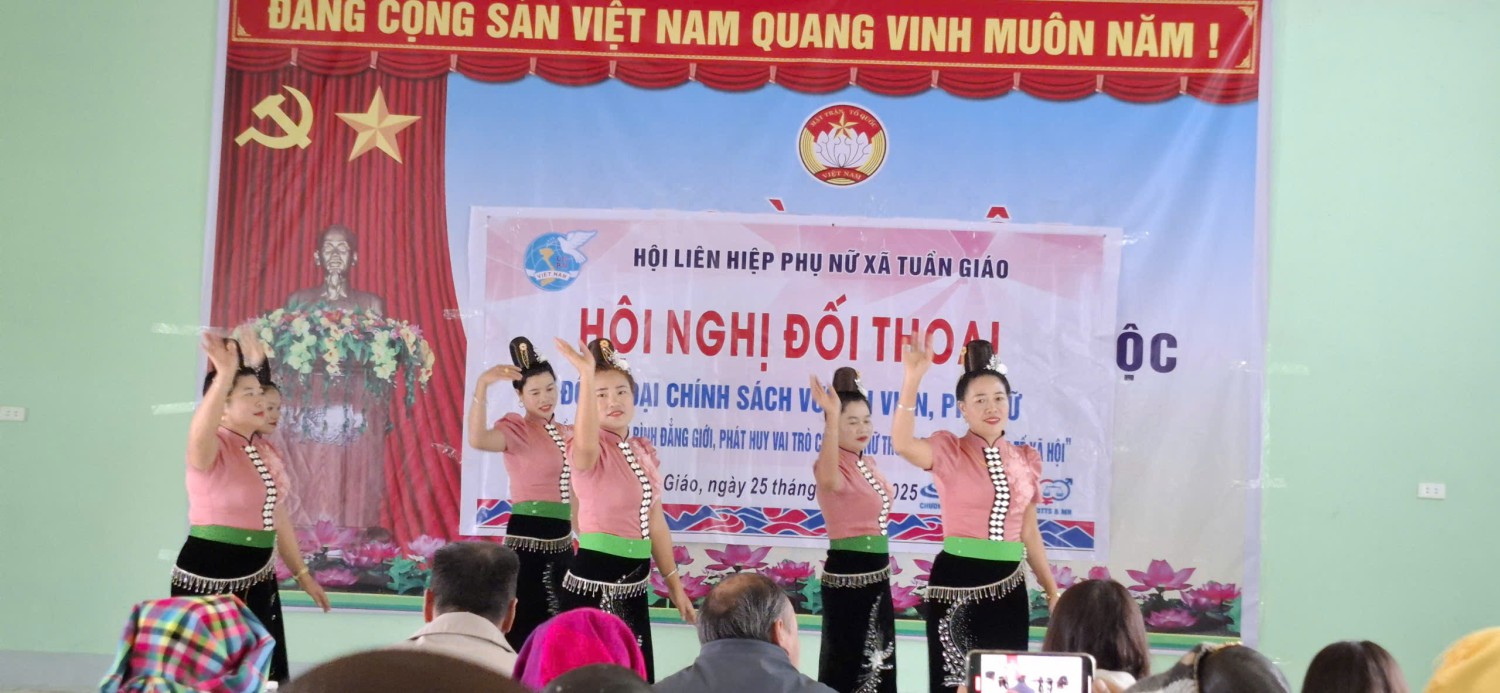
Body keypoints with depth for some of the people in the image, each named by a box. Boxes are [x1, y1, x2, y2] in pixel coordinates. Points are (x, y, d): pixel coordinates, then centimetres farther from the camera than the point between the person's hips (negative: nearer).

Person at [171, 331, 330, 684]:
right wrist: (225, 375, -50)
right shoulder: (212, 448, -13)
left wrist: (301, 574, 21)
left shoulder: (263, 451, 10)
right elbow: (199, 436, -40)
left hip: (258, 580, 8)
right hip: (209, 579, -8)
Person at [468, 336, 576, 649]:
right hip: (527, 541, -7)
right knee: (525, 629, -6)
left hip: (562, 543, 7)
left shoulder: (567, 434, 12)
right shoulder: (517, 428, -8)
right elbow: (478, 440, -31)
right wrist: (482, 385, -37)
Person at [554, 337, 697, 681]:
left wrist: (674, 583, 19)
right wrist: (587, 379, -48)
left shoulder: (645, 452, 10)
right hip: (595, 582, -7)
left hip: (633, 584, 7)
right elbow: (585, 446, -38)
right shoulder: (589, 450, -10)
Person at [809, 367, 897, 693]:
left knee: (877, 659, 17)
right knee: (847, 663, -3)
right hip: (848, 573, -9)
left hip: (876, 572, 9)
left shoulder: (867, 462, 8)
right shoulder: (834, 465, -17)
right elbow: (829, 479, -45)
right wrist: (832, 417, -55)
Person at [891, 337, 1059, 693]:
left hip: (1008, 585, 4)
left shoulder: (1026, 460, 9)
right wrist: (913, 378, -33)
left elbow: (1029, 532, 15)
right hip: (957, 581, -4)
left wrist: (1052, 590, 15)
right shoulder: (950, 451, -3)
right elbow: (902, 443, -25)